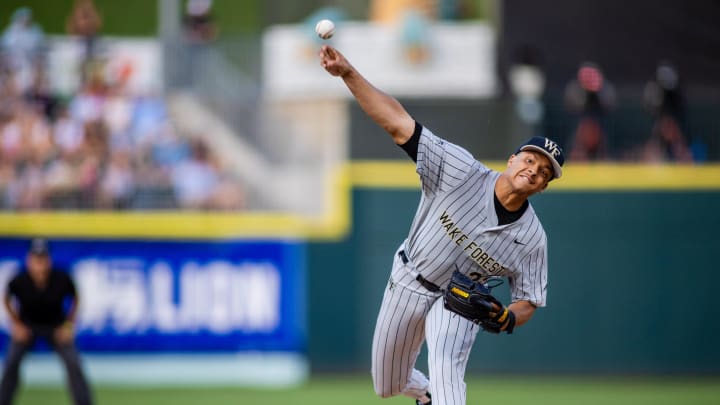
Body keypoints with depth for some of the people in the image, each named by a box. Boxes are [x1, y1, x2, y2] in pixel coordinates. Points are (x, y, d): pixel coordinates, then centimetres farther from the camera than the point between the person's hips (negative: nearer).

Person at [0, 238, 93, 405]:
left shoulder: (62, 279, -27)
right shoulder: (19, 281, -26)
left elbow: (74, 298, -4)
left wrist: (69, 325, -8)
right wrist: (16, 324, -7)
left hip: (56, 327, 0)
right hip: (27, 325, 0)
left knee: (73, 363, -11)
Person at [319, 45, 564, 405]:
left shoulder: (533, 239, -16)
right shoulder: (461, 171, -21)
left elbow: (528, 303, -5)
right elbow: (398, 124, -27)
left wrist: (507, 318, -31)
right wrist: (348, 74, -37)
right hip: (408, 283, 1)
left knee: (445, 367, -31)